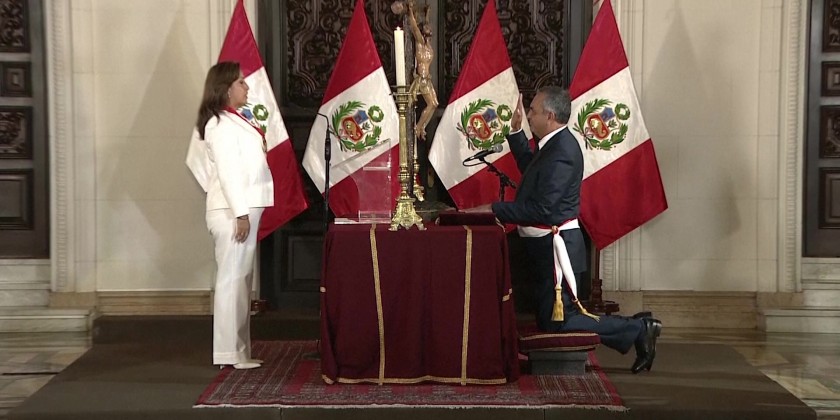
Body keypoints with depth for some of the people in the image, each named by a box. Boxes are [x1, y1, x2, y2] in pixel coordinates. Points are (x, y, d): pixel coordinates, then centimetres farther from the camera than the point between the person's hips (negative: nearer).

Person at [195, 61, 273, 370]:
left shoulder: (233, 121, 18)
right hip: (233, 213, -10)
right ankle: (230, 353, -3)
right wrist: (241, 214, -21)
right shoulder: (221, 125, -12)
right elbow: (227, 172, -18)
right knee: (232, 280, -7)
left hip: (243, 210, 10)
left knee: (240, 280, 11)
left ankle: (238, 350, 16)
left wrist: (247, 213, 16)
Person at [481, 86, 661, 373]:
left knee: (555, 322, -7)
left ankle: (637, 329, 1)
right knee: (548, 318, 15)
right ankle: (638, 328, 18)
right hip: (546, 246, 10)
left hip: (556, 248, -10)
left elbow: (539, 209, -27)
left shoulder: (561, 151, -21)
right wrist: (516, 131, 21)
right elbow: (530, 169, 30)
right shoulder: (554, 145, 10)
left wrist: (493, 210, -21)